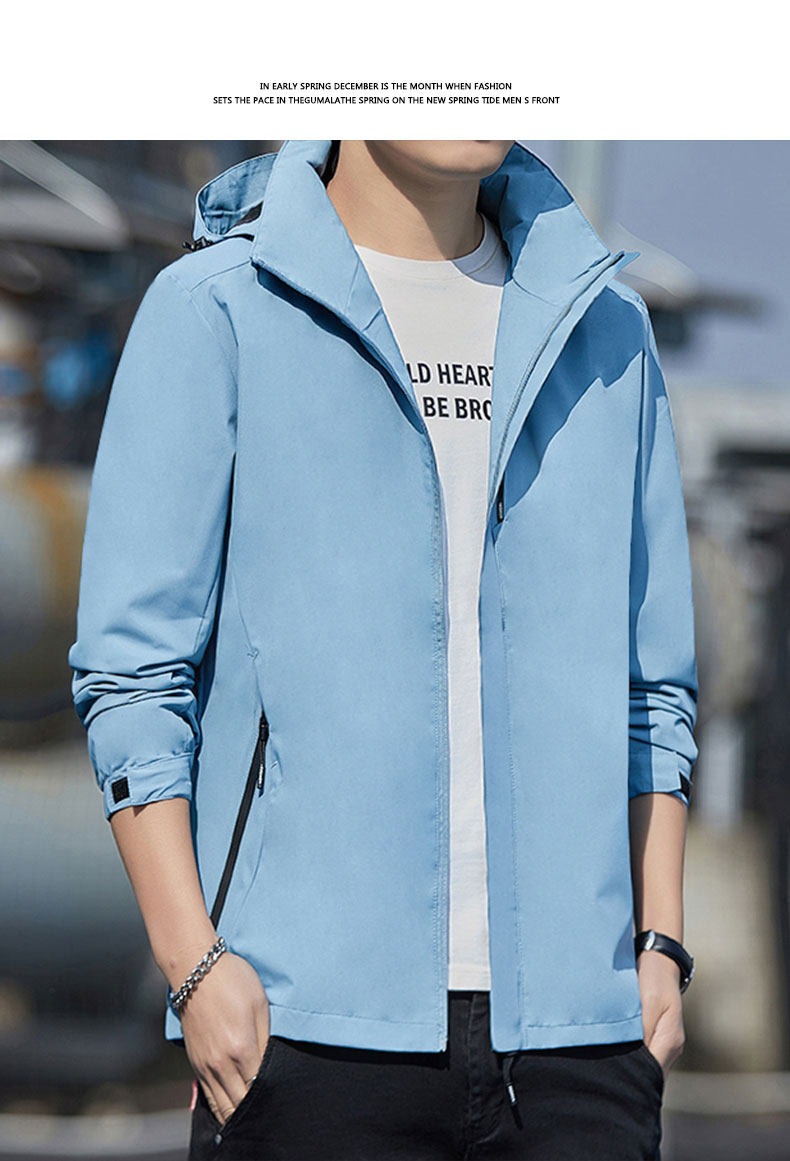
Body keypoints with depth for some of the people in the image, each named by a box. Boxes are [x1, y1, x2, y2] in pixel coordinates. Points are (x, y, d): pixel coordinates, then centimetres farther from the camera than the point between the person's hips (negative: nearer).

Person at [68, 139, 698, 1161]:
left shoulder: (606, 327, 14)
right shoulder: (215, 311, 1)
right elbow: (130, 673, -2)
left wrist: (659, 946, 8)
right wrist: (193, 962, -11)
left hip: (573, 1023, 4)